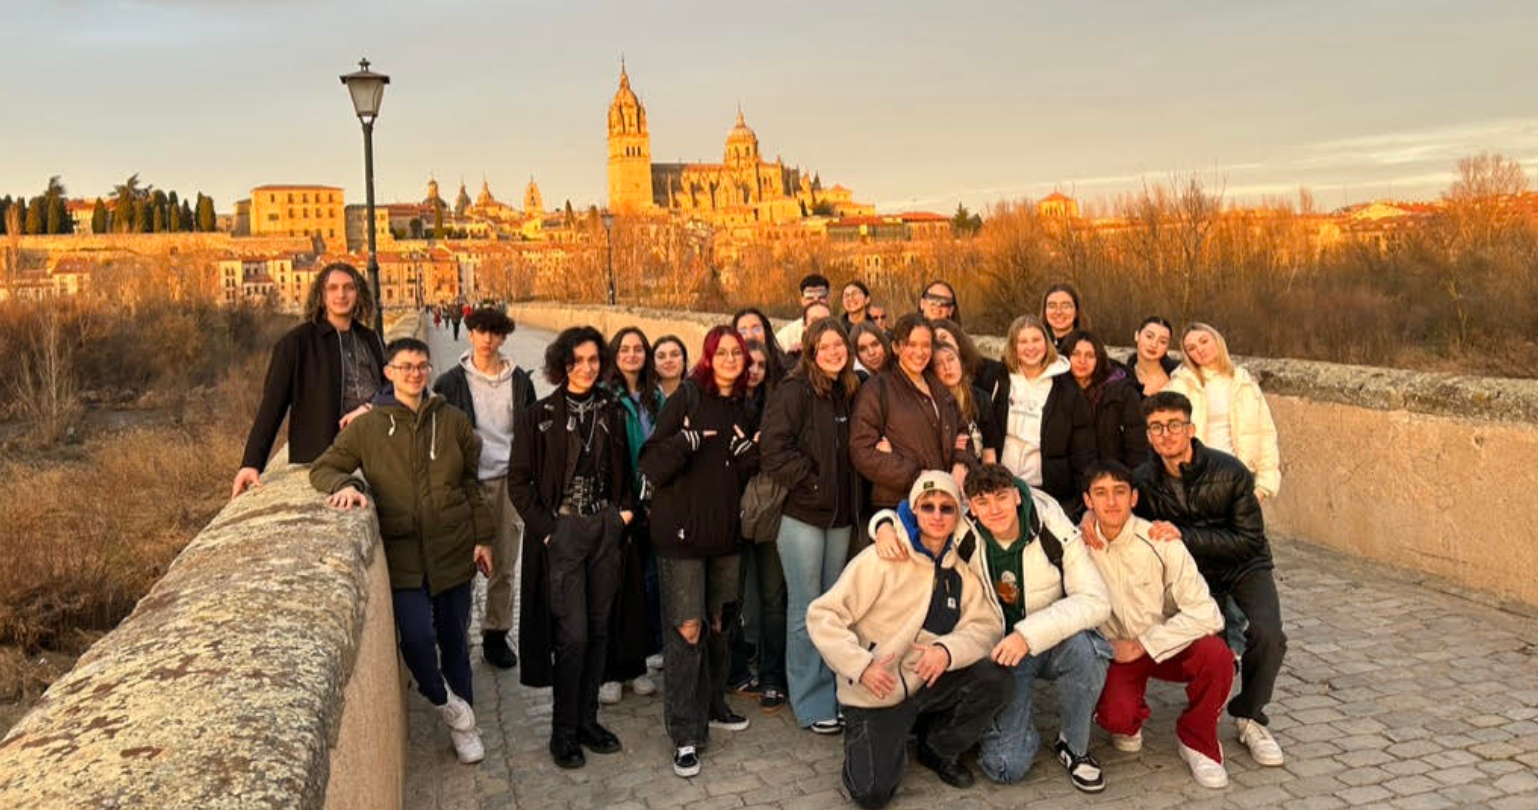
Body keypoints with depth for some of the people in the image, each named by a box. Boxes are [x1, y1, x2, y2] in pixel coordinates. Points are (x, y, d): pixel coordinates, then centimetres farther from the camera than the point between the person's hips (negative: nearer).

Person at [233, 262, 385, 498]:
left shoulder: (370, 340, 13)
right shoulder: (297, 342, -1)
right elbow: (272, 405, -6)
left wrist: (371, 409, -3)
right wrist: (252, 463, -15)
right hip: (319, 460, -4)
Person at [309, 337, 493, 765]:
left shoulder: (452, 421, 4)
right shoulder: (367, 426, 0)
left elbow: (472, 484, 9)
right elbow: (323, 468, 7)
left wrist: (483, 538, 6)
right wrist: (344, 484, -16)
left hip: (452, 549, 2)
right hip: (402, 552, -1)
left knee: (454, 638, 11)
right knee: (417, 637, -16)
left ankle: (464, 726, 29)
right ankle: (447, 703, 14)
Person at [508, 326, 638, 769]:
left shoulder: (611, 412, 7)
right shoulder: (539, 416, -5)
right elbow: (519, 482, -4)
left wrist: (627, 508, 3)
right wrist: (546, 527, -11)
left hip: (606, 530, 4)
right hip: (562, 532, -4)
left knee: (598, 629, 10)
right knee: (573, 634, -5)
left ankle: (587, 720, 23)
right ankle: (563, 731, 10)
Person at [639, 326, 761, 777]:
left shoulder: (744, 409, 11)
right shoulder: (688, 398, -6)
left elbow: (748, 477, 15)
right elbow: (651, 464, -11)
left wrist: (750, 452, -4)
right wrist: (685, 441, -27)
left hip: (724, 530, 6)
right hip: (681, 528, -6)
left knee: (717, 623, 16)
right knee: (687, 629, -5)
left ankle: (712, 706, 33)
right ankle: (686, 735, 3)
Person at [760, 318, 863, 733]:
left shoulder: (848, 393, 12)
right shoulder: (794, 391, -10)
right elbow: (775, 450, -17)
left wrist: (851, 499, 9)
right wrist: (810, 483, -15)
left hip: (840, 513, 7)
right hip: (802, 513, -6)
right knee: (807, 609, 1)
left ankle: (831, 693, 24)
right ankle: (810, 704, 11)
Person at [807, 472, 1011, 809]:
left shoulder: (961, 573, 4)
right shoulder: (882, 560, -13)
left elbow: (985, 627, -7)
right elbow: (823, 616, -16)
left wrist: (948, 649, -27)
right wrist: (861, 666, -27)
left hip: (930, 683, 5)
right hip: (875, 692, -4)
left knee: (997, 681, -21)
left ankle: (940, 750, 6)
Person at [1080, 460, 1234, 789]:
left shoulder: (1160, 542, -16)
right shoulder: (1079, 546, -12)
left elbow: (1205, 613, -20)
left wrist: (1144, 645, -20)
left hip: (1167, 646, 0)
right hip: (1114, 651, 0)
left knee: (1216, 655, -31)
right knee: (1115, 716, -30)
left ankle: (1195, 739, -2)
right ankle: (1129, 724, 12)